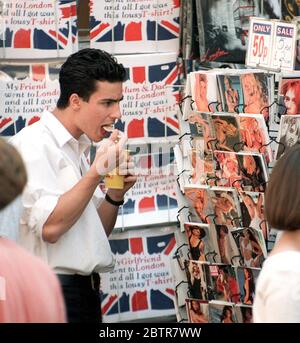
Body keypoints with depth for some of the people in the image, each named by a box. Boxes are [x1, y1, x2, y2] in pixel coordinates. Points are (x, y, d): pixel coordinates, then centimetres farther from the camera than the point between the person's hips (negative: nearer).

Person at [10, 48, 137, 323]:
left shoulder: (78, 148, 15)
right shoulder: (33, 144, -11)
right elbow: (50, 227, -22)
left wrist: (116, 194, 1)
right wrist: (98, 172, -20)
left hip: (87, 290, 9)